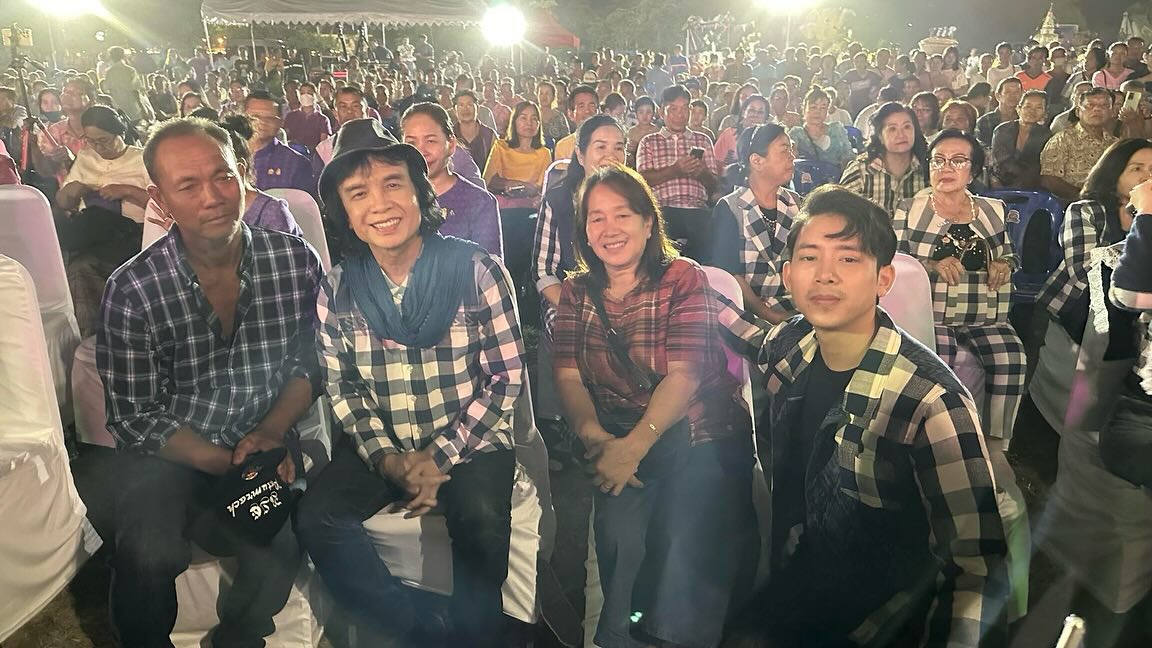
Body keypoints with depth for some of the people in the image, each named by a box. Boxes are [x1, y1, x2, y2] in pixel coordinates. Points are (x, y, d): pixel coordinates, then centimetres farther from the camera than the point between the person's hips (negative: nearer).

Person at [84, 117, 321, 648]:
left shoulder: (296, 261, -6)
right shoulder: (131, 291, -12)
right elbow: (136, 417, -6)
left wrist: (270, 432, -12)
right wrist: (232, 464, -17)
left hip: (267, 446, 1)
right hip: (172, 455, -1)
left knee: (281, 547, -25)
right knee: (150, 553, -29)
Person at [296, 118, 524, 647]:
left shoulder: (477, 270, -8)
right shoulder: (337, 290, 1)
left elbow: (506, 379, -8)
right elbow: (341, 390, 5)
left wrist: (441, 457, -14)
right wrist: (384, 457, -12)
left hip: (469, 444, -3)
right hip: (382, 447, 3)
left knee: (480, 516, -31)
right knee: (317, 516, -20)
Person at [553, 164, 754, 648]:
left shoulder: (684, 279, -3)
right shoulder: (577, 290, 9)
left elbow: (683, 375, -14)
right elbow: (568, 375, -1)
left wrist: (635, 446, -27)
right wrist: (592, 433, -22)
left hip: (698, 435, -2)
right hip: (617, 439, 2)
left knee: (685, 541, -21)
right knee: (620, 534, -22)